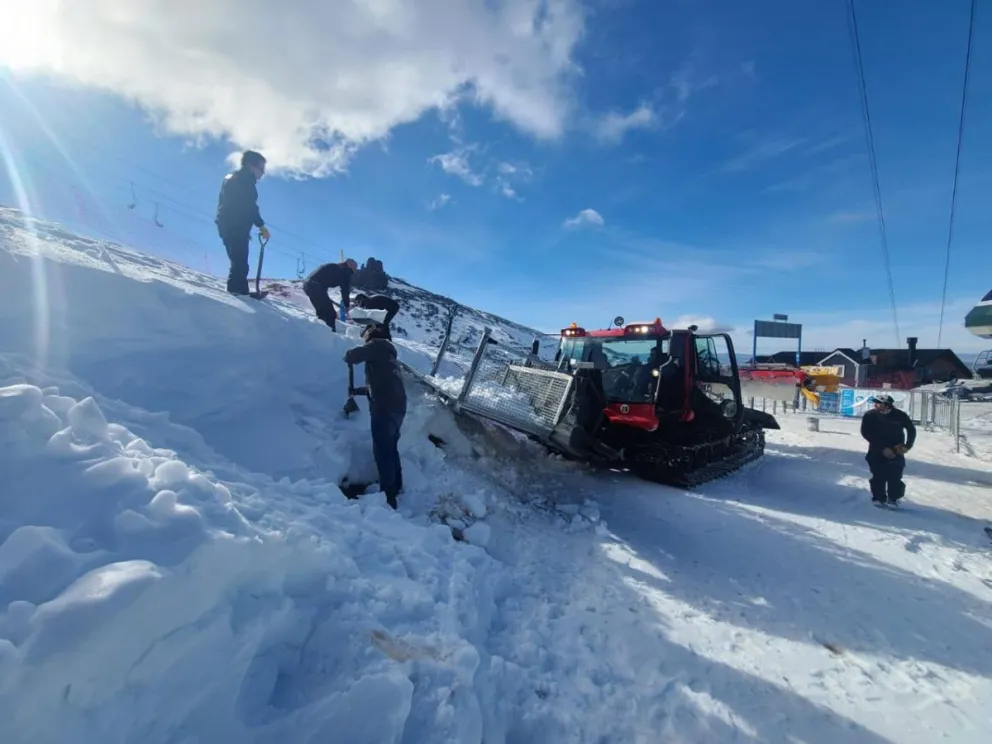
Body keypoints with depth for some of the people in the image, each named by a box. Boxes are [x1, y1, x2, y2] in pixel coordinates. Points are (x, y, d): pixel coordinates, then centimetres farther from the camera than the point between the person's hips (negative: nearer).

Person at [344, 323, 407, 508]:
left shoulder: (377, 345, -1)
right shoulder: (387, 351, 26)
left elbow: (352, 356, -14)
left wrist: (348, 355, 8)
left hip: (385, 407, -9)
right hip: (397, 406, 9)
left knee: (382, 450, -6)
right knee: (390, 448, 19)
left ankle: (388, 496, -5)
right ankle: (395, 487, 30)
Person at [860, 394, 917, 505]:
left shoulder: (900, 415, -7)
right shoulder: (870, 416, -11)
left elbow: (911, 430, 10)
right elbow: (866, 433, -12)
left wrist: (908, 446, -1)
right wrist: (882, 448, -16)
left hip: (896, 452, 1)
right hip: (877, 452, 0)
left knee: (894, 477, -1)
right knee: (878, 477, 0)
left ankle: (893, 499, 13)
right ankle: (878, 498, 11)